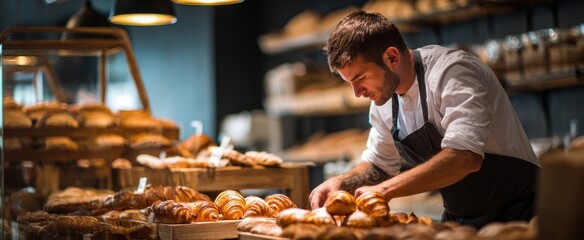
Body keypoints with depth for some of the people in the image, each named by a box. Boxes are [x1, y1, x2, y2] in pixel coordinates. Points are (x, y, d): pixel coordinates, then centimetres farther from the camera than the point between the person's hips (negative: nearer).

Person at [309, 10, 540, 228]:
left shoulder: (452, 72, -17)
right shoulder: (384, 97, 6)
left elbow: (465, 157, -30)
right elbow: (379, 166, 19)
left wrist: (385, 189, -30)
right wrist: (341, 182, 0)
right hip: (459, 219, 7)